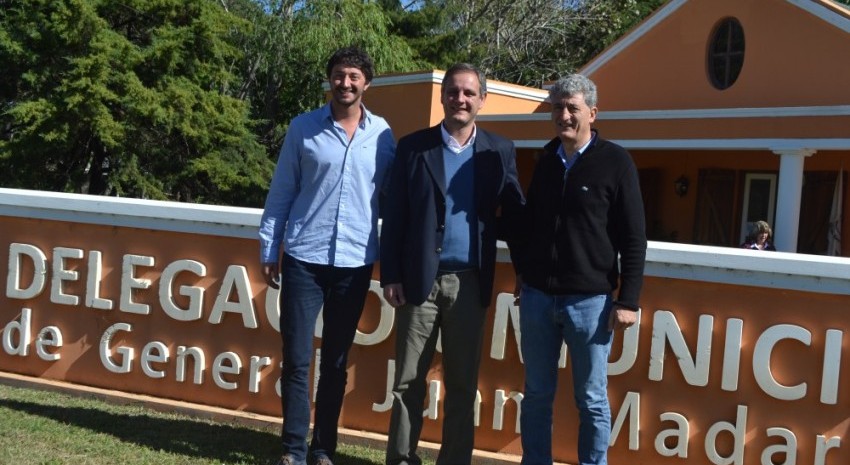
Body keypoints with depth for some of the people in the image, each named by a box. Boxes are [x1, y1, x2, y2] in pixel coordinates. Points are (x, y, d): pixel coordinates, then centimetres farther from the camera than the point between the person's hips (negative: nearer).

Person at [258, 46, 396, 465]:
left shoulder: (382, 134, 3)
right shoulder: (303, 128, 0)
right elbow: (280, 193, 3)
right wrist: (269, 251, 1)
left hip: (355, 263, 1)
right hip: (304, 259, -1)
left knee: (336, 363, 10)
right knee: (296, 360, 0)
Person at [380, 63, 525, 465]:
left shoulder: (499, 152, 6)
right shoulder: (413, 146, 3)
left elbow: (514, 213, 7)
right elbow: (394, 216, 1)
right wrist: (391, 276, -4)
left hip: (470, 282, 1)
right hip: (420, 279, -1)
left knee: (462, 383, 8)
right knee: (409, 380, 6)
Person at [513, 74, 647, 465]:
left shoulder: (615, 162, -5)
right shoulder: (546, 158, 9)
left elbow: (634, 238, -6)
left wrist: (628, 300, -9)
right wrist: (522, 270, 14)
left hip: (589, 300, -4)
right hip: (537, 296, 4)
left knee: (592, 401, 6)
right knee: (537, 395, 10)